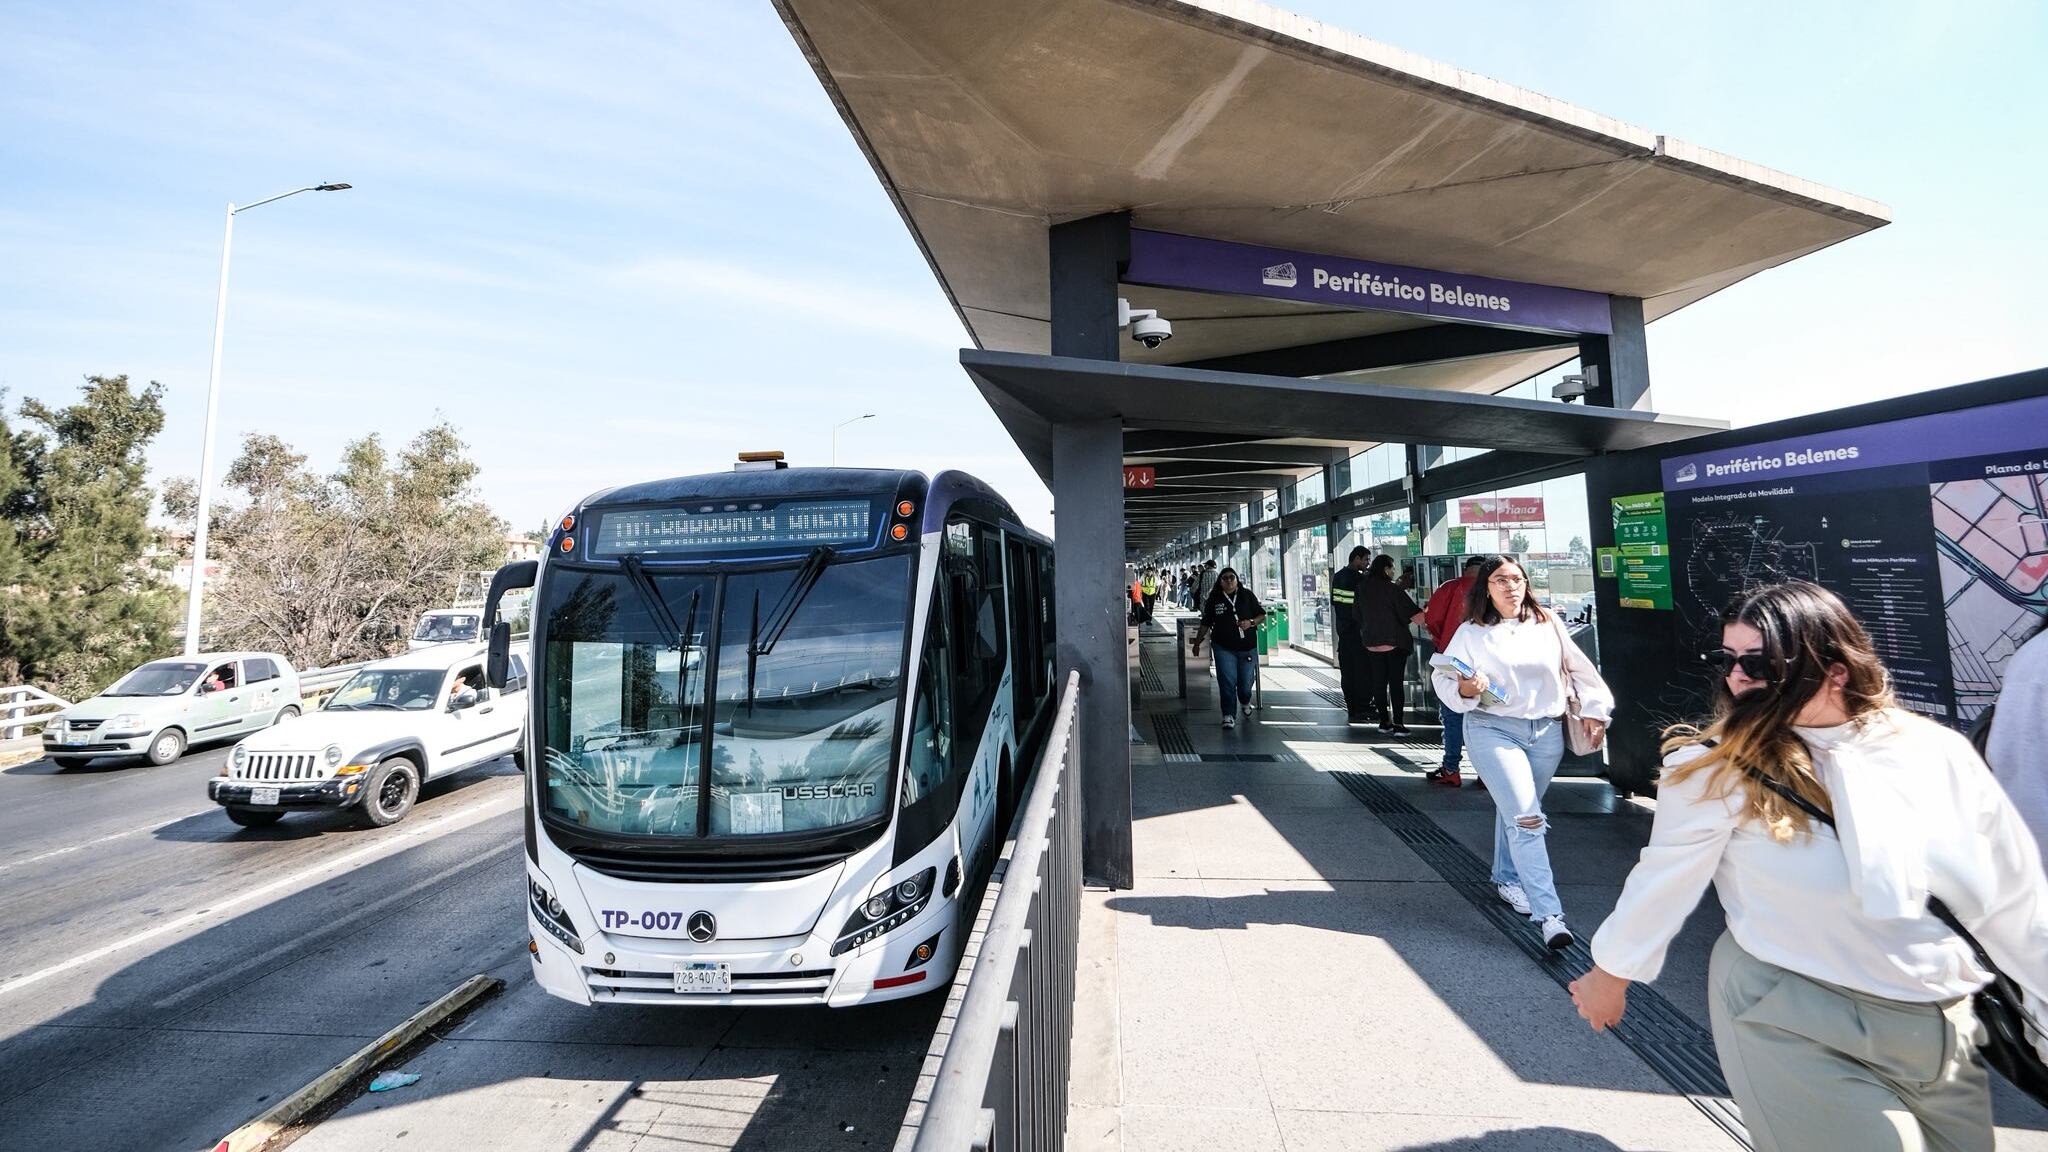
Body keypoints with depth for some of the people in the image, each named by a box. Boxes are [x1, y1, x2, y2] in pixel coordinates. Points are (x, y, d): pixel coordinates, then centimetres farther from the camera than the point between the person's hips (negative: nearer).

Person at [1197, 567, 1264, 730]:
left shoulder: (1247, 595, 2)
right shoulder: (1214, 599, 1)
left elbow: (1261, 615, 7)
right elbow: (1205, 623, 8)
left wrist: (1251, 622, -13)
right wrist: (1197, 642, 11)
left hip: (1247, 647, 1)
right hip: (1224, 648, -1)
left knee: (1246, 682, 9)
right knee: (1227, 682, -10)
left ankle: (1245, 702, 43)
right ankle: (1229, 716, -2)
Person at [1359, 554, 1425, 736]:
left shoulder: (1362, 588, 4)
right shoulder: (1392, 589, -13)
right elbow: (1414, 615, -17)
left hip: (1372, 644, 5)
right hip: (1395, 643, -5)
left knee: (1378, 682, 8)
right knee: (1396, 683, 0)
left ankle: (1384, 721, 12)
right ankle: (1398, 723, -2)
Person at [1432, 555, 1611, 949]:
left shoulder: (1549, 624, 6)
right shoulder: (1471, 633, -4)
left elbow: (1579, 668, 14)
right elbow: (1443, 678, -5)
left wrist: (1594, 709, 11)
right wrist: (1464, 689, -25)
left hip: (1547, 733, 4)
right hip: (1493, 730, -4)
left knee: (1515, 811, 17)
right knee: (1526, 819, -12)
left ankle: (1507, 878, 39)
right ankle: (1549, 915, -11)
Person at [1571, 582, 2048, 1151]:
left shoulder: (1938, 756, -6)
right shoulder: (1717, 768, -18)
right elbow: (1665, 880, -9)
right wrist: (1611, 973, 0)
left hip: (1945, 1029, 5)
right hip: (1794, 1026, -5)